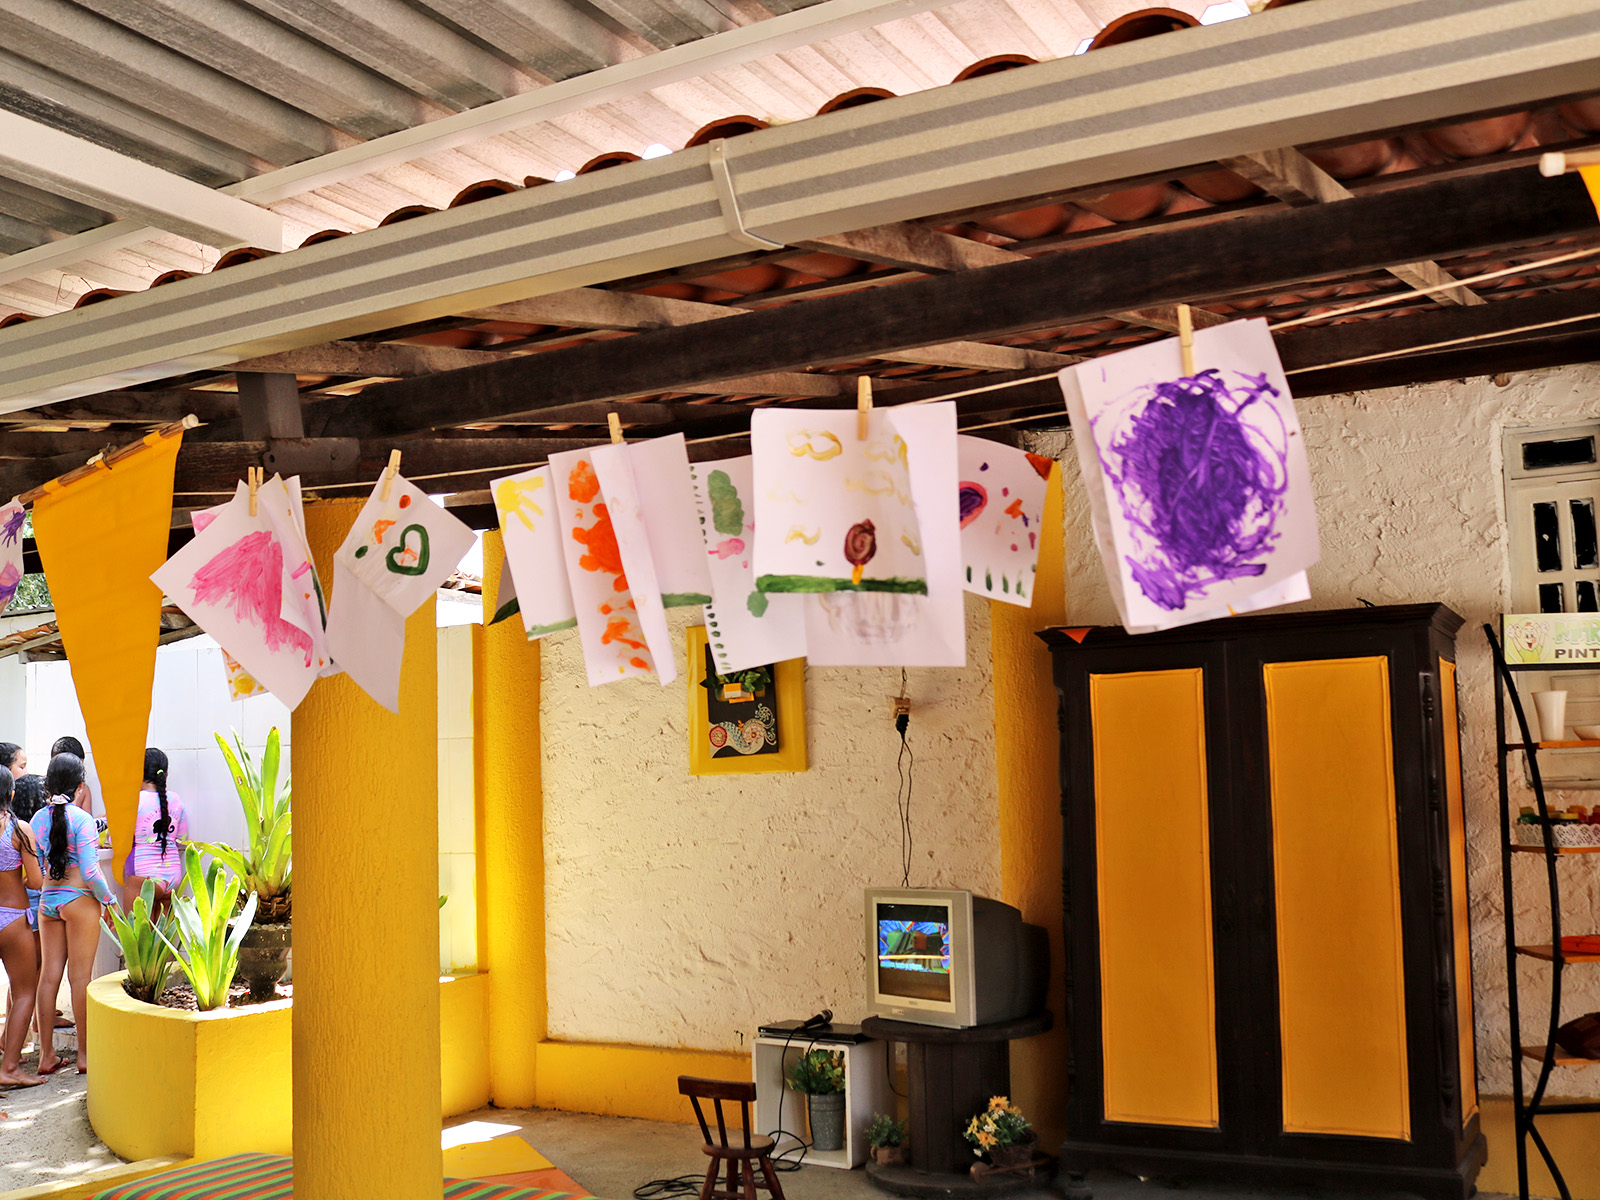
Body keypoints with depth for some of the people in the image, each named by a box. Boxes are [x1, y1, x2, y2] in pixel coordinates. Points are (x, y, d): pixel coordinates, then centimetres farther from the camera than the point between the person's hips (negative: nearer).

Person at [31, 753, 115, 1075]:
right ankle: (84, 1054, 7)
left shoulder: (38, 819, 4)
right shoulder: (82, 819, -14)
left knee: (49, 974, 9)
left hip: (47, 900, 5)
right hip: (79, 899, -5)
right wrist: (110, 901, -3)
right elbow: (90, 871, -16)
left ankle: (47, 1054, 13)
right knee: (80, 976, 1)